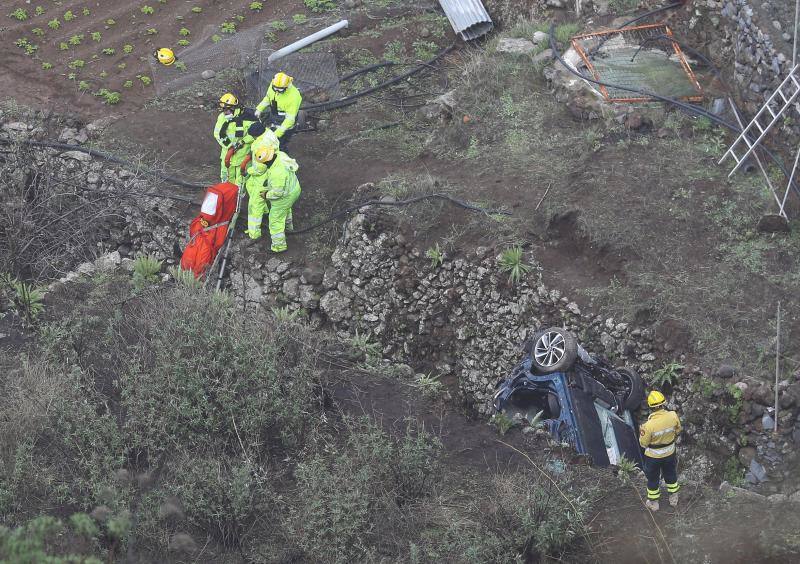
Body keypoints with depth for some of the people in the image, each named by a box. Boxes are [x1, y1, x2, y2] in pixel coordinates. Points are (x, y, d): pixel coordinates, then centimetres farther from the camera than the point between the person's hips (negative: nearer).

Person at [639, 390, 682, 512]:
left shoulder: (649, 425, -35)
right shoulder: (673, 416, -23)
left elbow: (643, 443, -19)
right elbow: (677, 431, -3)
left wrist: (642, 431, -4)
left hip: (653, 456, -3)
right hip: (670, 453, 3)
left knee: (653, 479, 21)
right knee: (670, 475, 28)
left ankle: (653, 503, 39)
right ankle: (673, 498, 47)